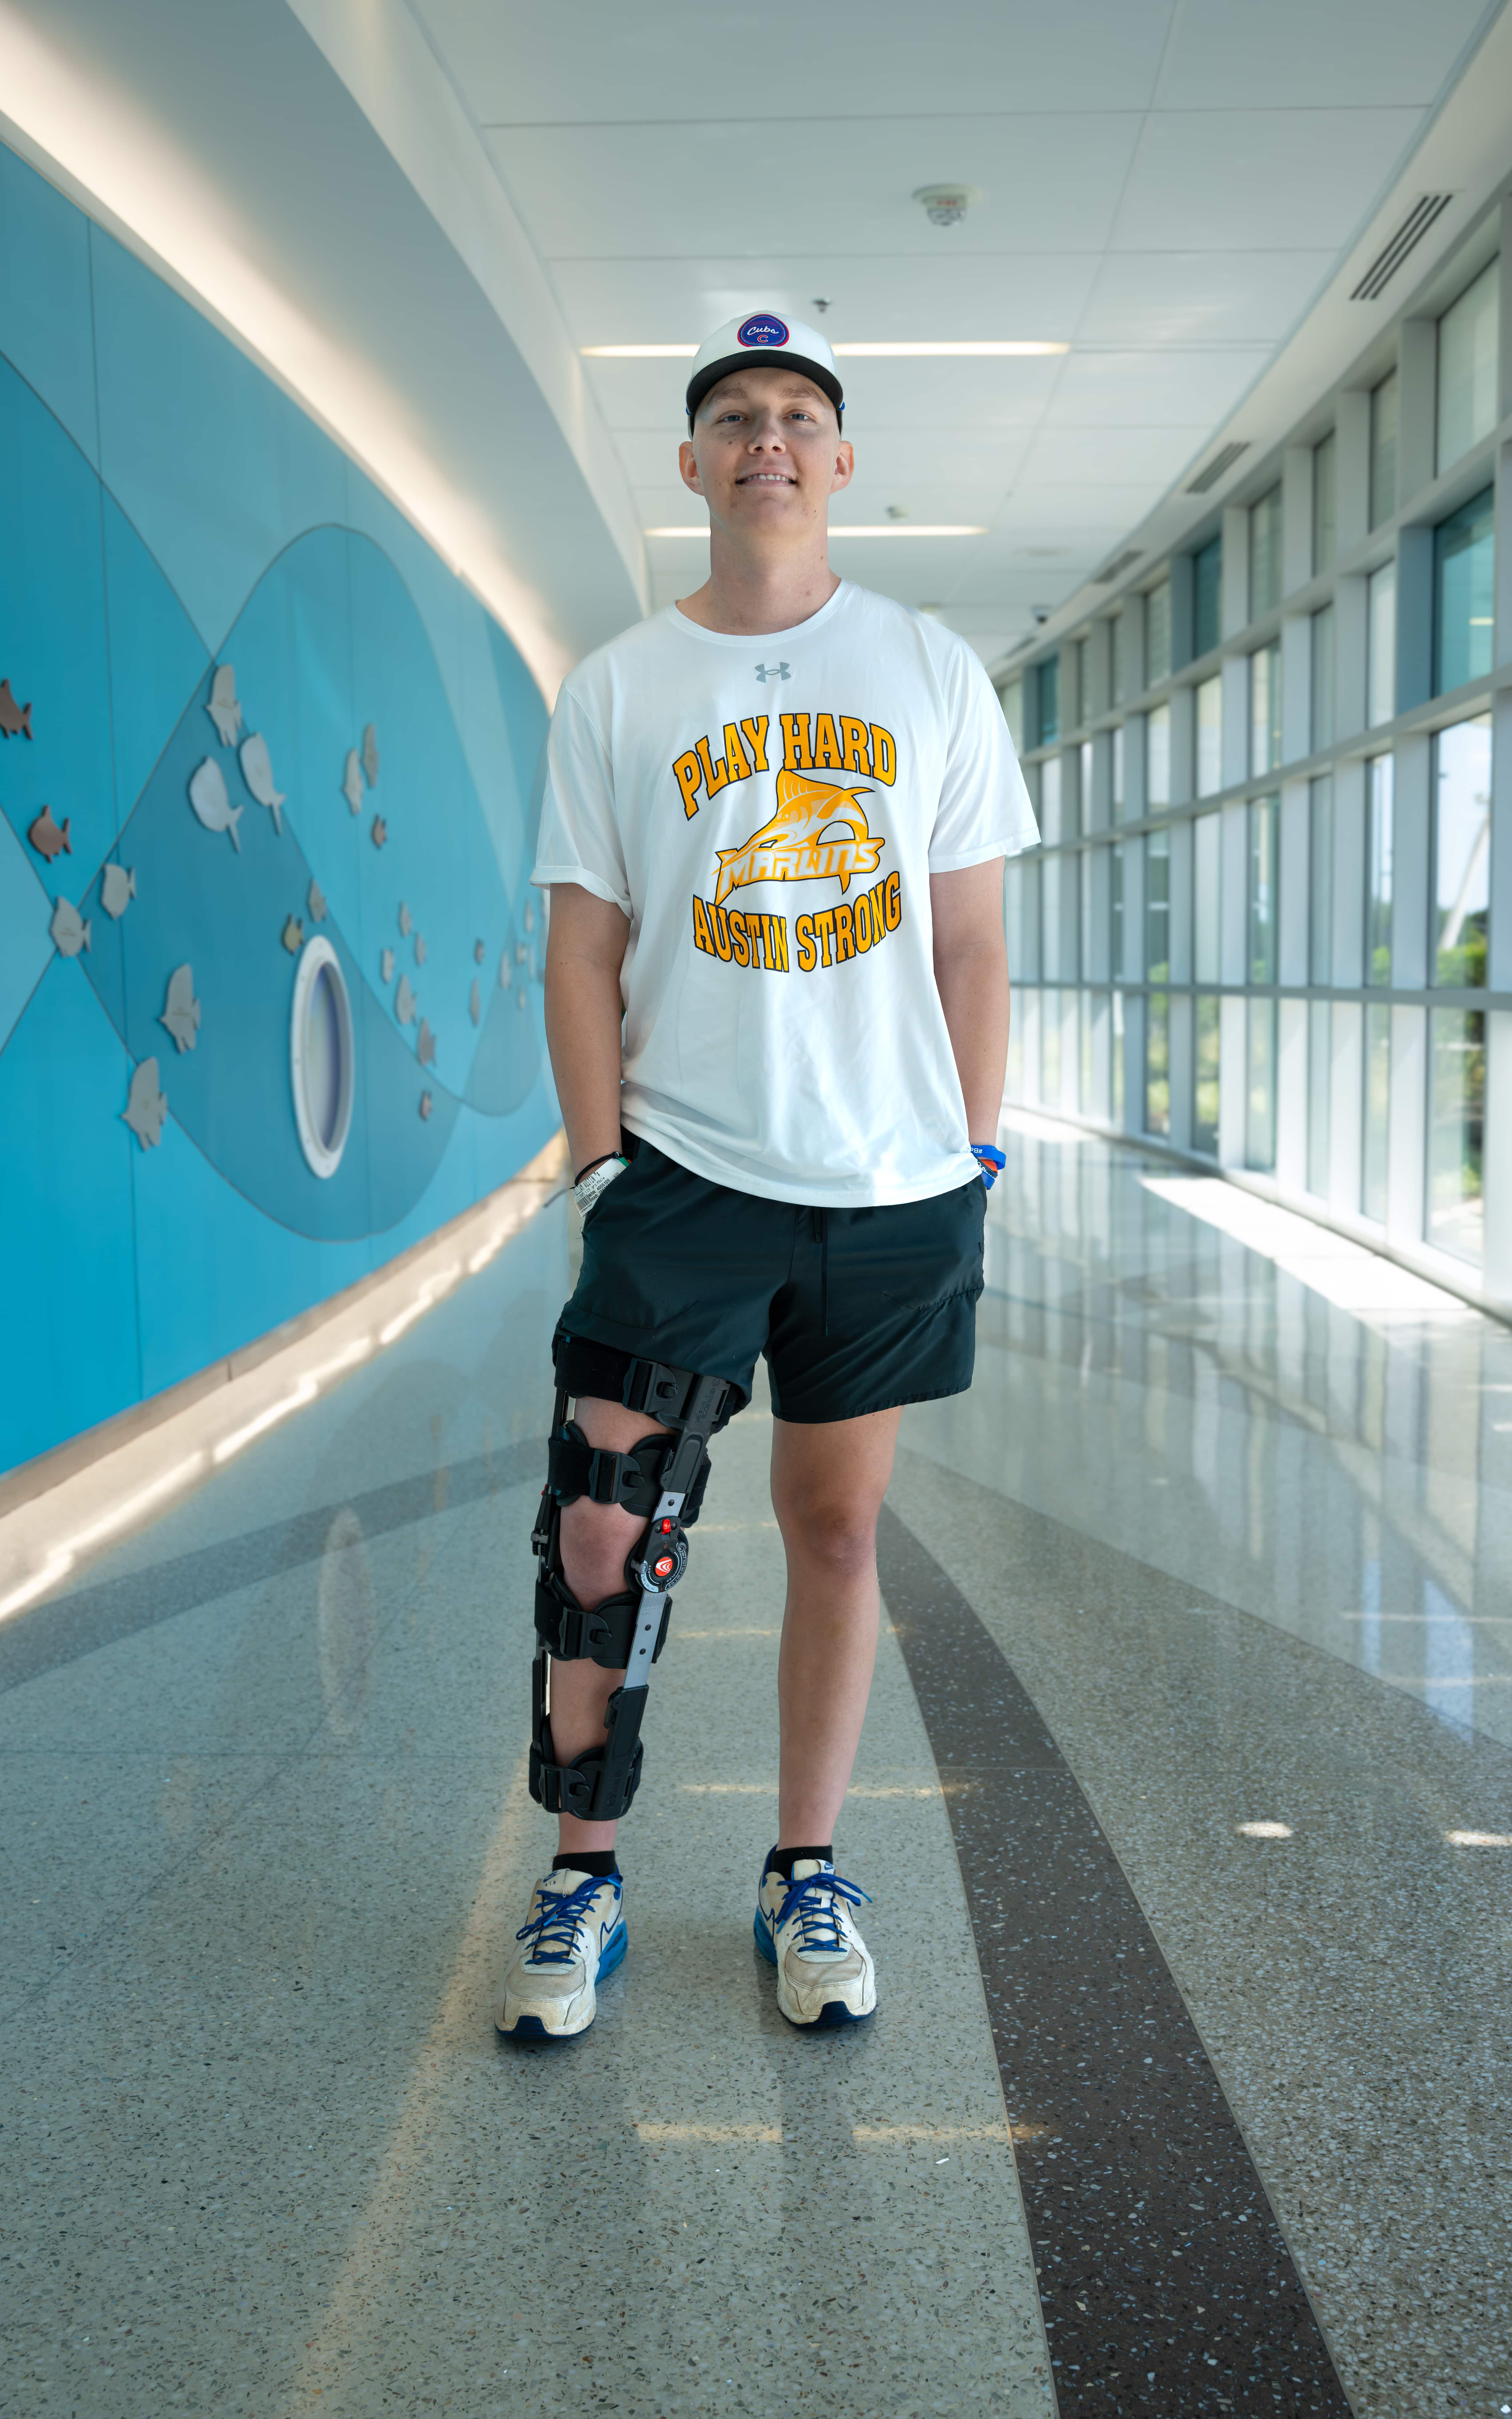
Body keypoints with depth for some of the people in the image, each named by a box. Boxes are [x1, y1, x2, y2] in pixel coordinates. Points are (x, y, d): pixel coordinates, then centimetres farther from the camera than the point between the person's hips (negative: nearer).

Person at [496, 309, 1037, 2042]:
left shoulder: (932, 672, 8)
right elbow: (585, 949, 5)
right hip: (682, 1178, -1)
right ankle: (582, 1879, 13)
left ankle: (805, 1875, 22)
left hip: (891, 1187, 1)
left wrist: (975, 1154, 3)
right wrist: (599, 1162, -4)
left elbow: (970, 941, 8)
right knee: (602, 1524, -5)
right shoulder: (615, 690, 6)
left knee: (837, 1521, 8)